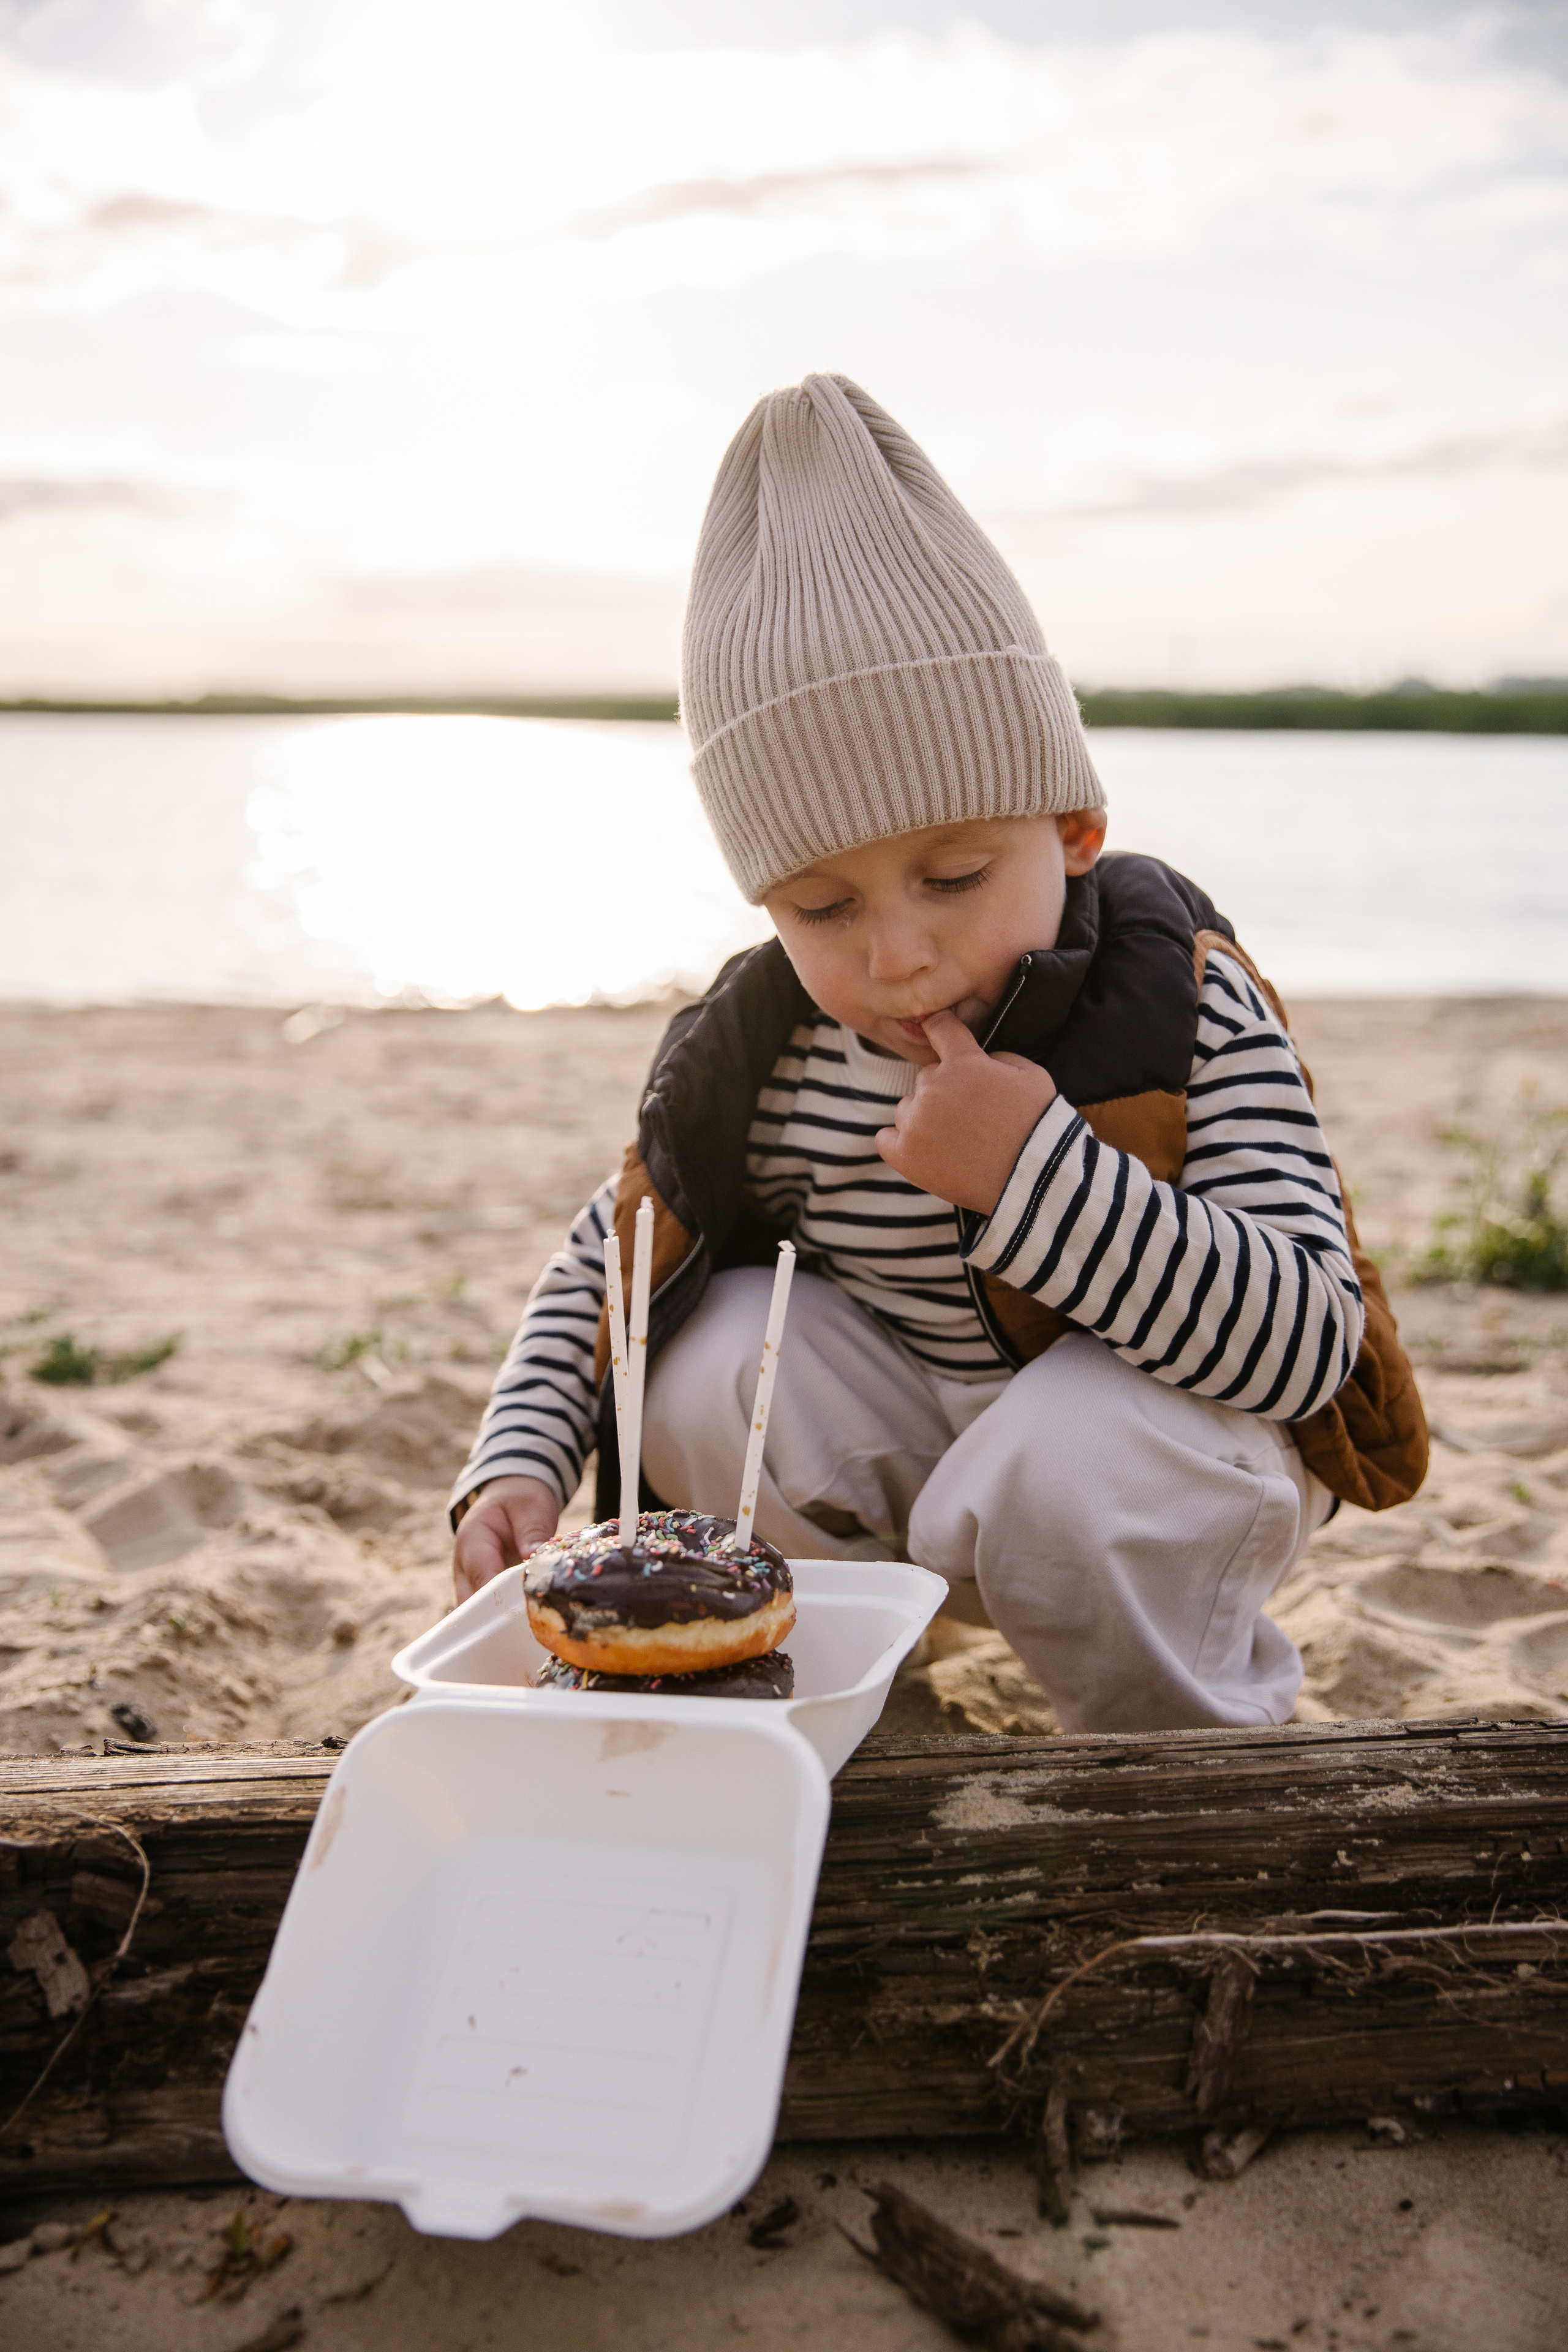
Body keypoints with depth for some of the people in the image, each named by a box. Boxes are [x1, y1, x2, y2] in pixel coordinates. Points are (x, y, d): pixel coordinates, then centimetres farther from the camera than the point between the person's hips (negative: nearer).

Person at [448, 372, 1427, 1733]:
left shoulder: (1185, 1007, -24)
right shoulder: (763, 1056, -13)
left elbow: (1311, 1339, -31)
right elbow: (611, 1253, 3)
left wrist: (1038, 1176, -40)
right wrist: (520, 1461, -13)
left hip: (1153, 1422, -4)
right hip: (895, 1436, 4)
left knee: (1059, 1464, -36)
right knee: (718, 1357, -21)